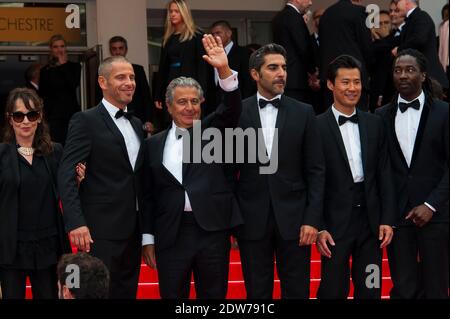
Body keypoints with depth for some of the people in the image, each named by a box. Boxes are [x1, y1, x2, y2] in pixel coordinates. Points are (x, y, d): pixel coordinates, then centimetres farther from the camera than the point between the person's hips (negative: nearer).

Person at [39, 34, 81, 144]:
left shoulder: (74, 66, 10)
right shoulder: (45, 70, 10)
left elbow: (74, 84, -8)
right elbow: (42, 95, 10)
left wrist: (63, 65, -2)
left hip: (72, 113, 0)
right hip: (53, 115, 0)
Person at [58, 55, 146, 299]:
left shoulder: (136, 124, 17)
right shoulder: (85, 121, -6)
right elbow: (66, 175, -14)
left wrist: (147, 225, 7)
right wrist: (76, 223, -24)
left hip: (133, 230, 7)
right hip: (101, 232, -7)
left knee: (127, 292, 11)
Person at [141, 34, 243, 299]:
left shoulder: (212, 131, 8)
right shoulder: (155, 144, 10)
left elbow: (233, 108, -11)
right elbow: (149, 195, 11)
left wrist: (224, 70, -26)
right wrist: (148, 238, 6)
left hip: (213, 230, -1)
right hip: (171, 234, 1)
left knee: (214, 296, 5)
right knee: (172, 296, 5)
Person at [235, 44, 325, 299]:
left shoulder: (304, 113, 4)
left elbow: (316, 171, 2)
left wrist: (312, 219, -6)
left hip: (293, 219, 0)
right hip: (252, 220, 0)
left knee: (297, 292, 4)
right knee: (257, 294, 8)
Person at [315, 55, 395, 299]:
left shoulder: (374, 124, 8)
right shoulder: (317, 127, -6)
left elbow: (384, 175, 9)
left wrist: (387, 219, 3)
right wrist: (318, 227, -10)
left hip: (370, 220, 4)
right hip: (335, 222, -4)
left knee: (371, 290, 9)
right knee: (333, 290, 2)